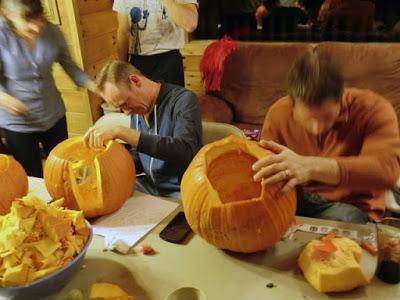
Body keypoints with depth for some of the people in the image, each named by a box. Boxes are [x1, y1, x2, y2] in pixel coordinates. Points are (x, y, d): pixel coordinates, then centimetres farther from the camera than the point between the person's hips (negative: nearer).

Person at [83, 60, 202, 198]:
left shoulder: (183, 100, -15)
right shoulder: (137, 110, 7)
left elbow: (184, 151, -33)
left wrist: (121, 132, -34)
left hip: (179, 193, -7)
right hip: (150, 187, 7)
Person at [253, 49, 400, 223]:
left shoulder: (374, 109, -20)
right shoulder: (278, 113, -10)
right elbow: (265, 169, -3)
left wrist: (313, 166, -50)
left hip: (351, 205, -2)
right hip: (297, 197, 2)